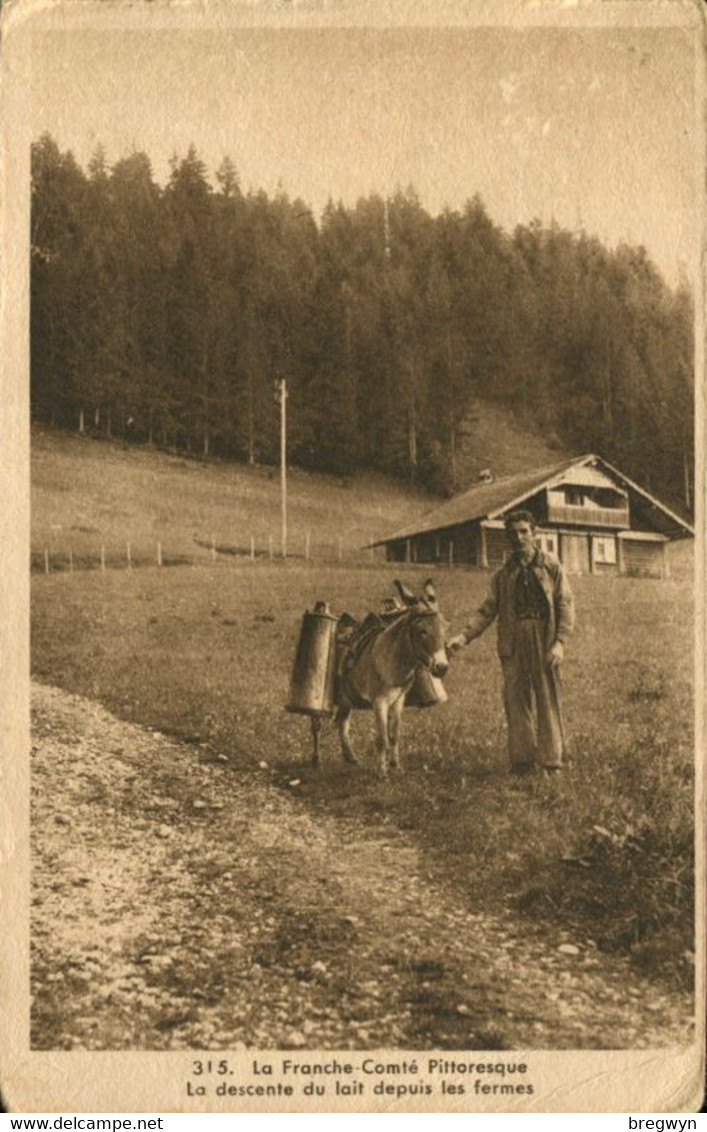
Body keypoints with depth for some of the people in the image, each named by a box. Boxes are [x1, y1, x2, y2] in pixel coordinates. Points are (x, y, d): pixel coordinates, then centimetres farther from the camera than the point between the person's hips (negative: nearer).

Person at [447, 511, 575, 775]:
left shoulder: (551, 567, 4)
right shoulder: (503, 574, 13)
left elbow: (566, 605, -1)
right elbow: (487, 610, 9)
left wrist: (560, 642, -12)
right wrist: (465, 636, -5)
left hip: (543, 641, -3)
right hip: (513, 644, 3)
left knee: (547, 699, -1)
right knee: (516, 700, 3)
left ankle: (551, 762, 6)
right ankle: (522, 760, 12)